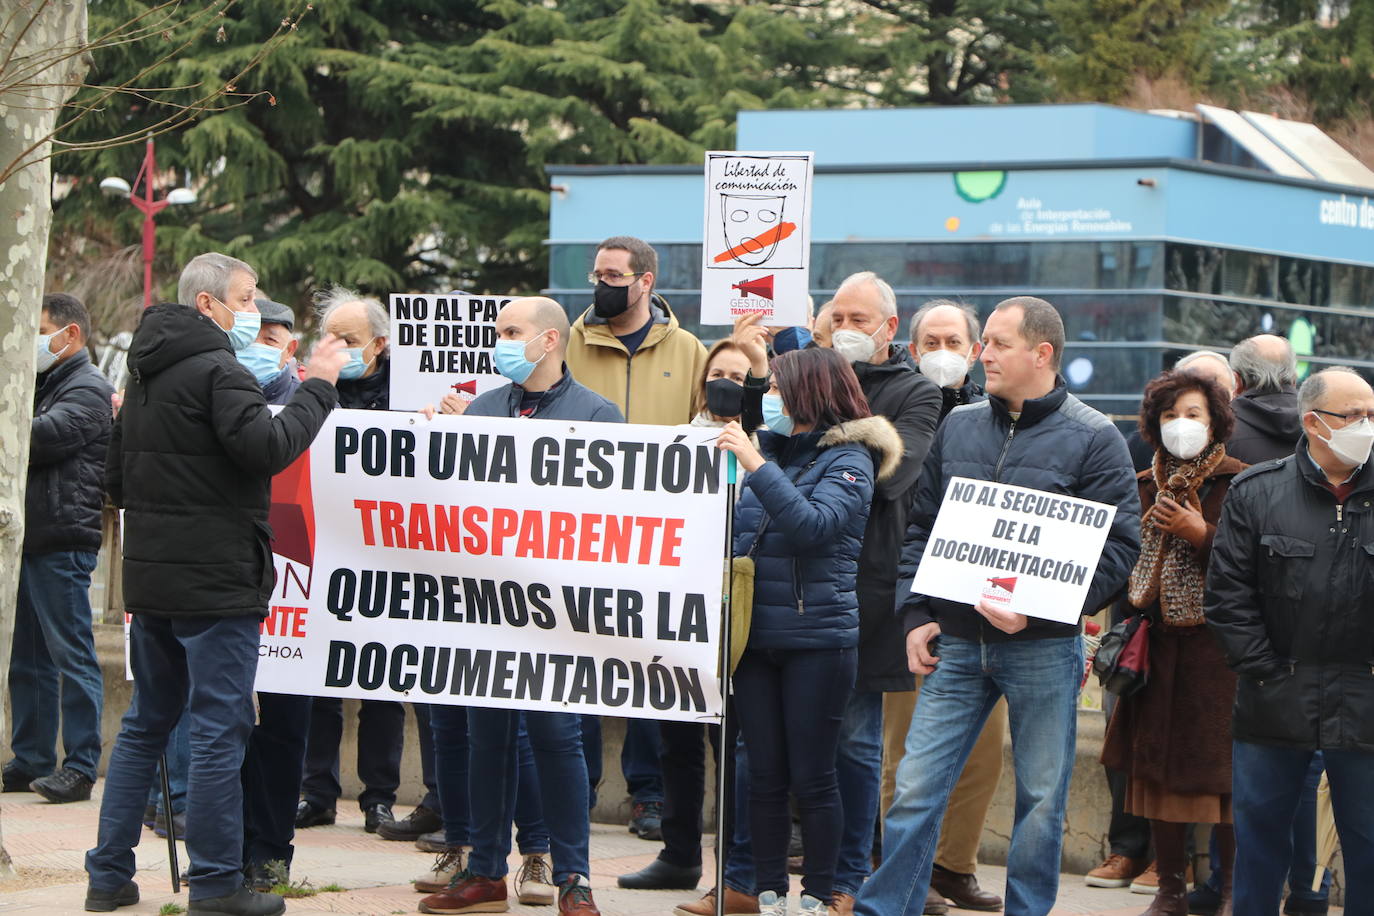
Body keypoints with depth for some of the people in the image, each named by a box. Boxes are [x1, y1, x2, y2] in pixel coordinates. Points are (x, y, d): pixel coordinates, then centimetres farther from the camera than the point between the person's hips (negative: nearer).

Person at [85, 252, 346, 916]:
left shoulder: (145, 373, 17)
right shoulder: (217, 371, -13)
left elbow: (117, 479, 23)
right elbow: (268, 447, -25)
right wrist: (317, 388, -16)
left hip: (151, 578, 9)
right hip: (214, 582, -9)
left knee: (146, 722, 16)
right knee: (219, 729, -5)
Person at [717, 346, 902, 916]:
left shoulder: (848, 459, -5)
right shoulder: (771, 451, 14)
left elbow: (814, 525, -23)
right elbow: (737, 531, 26)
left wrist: (757, 466, -25)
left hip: (818, 637, -6)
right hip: (756, 634, 6)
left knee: (812, 778, -2)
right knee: (765, 775, 6)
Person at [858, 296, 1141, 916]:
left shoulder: (1093, 440, -4)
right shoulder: (957, 428, 11)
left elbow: (1119, 546, -9)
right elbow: (920, 530, 16)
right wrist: (917, 615, 4)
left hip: (1043, 649, -4)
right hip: (956, 644, 4)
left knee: (1041, 798, 6)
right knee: (916, 790, 0)